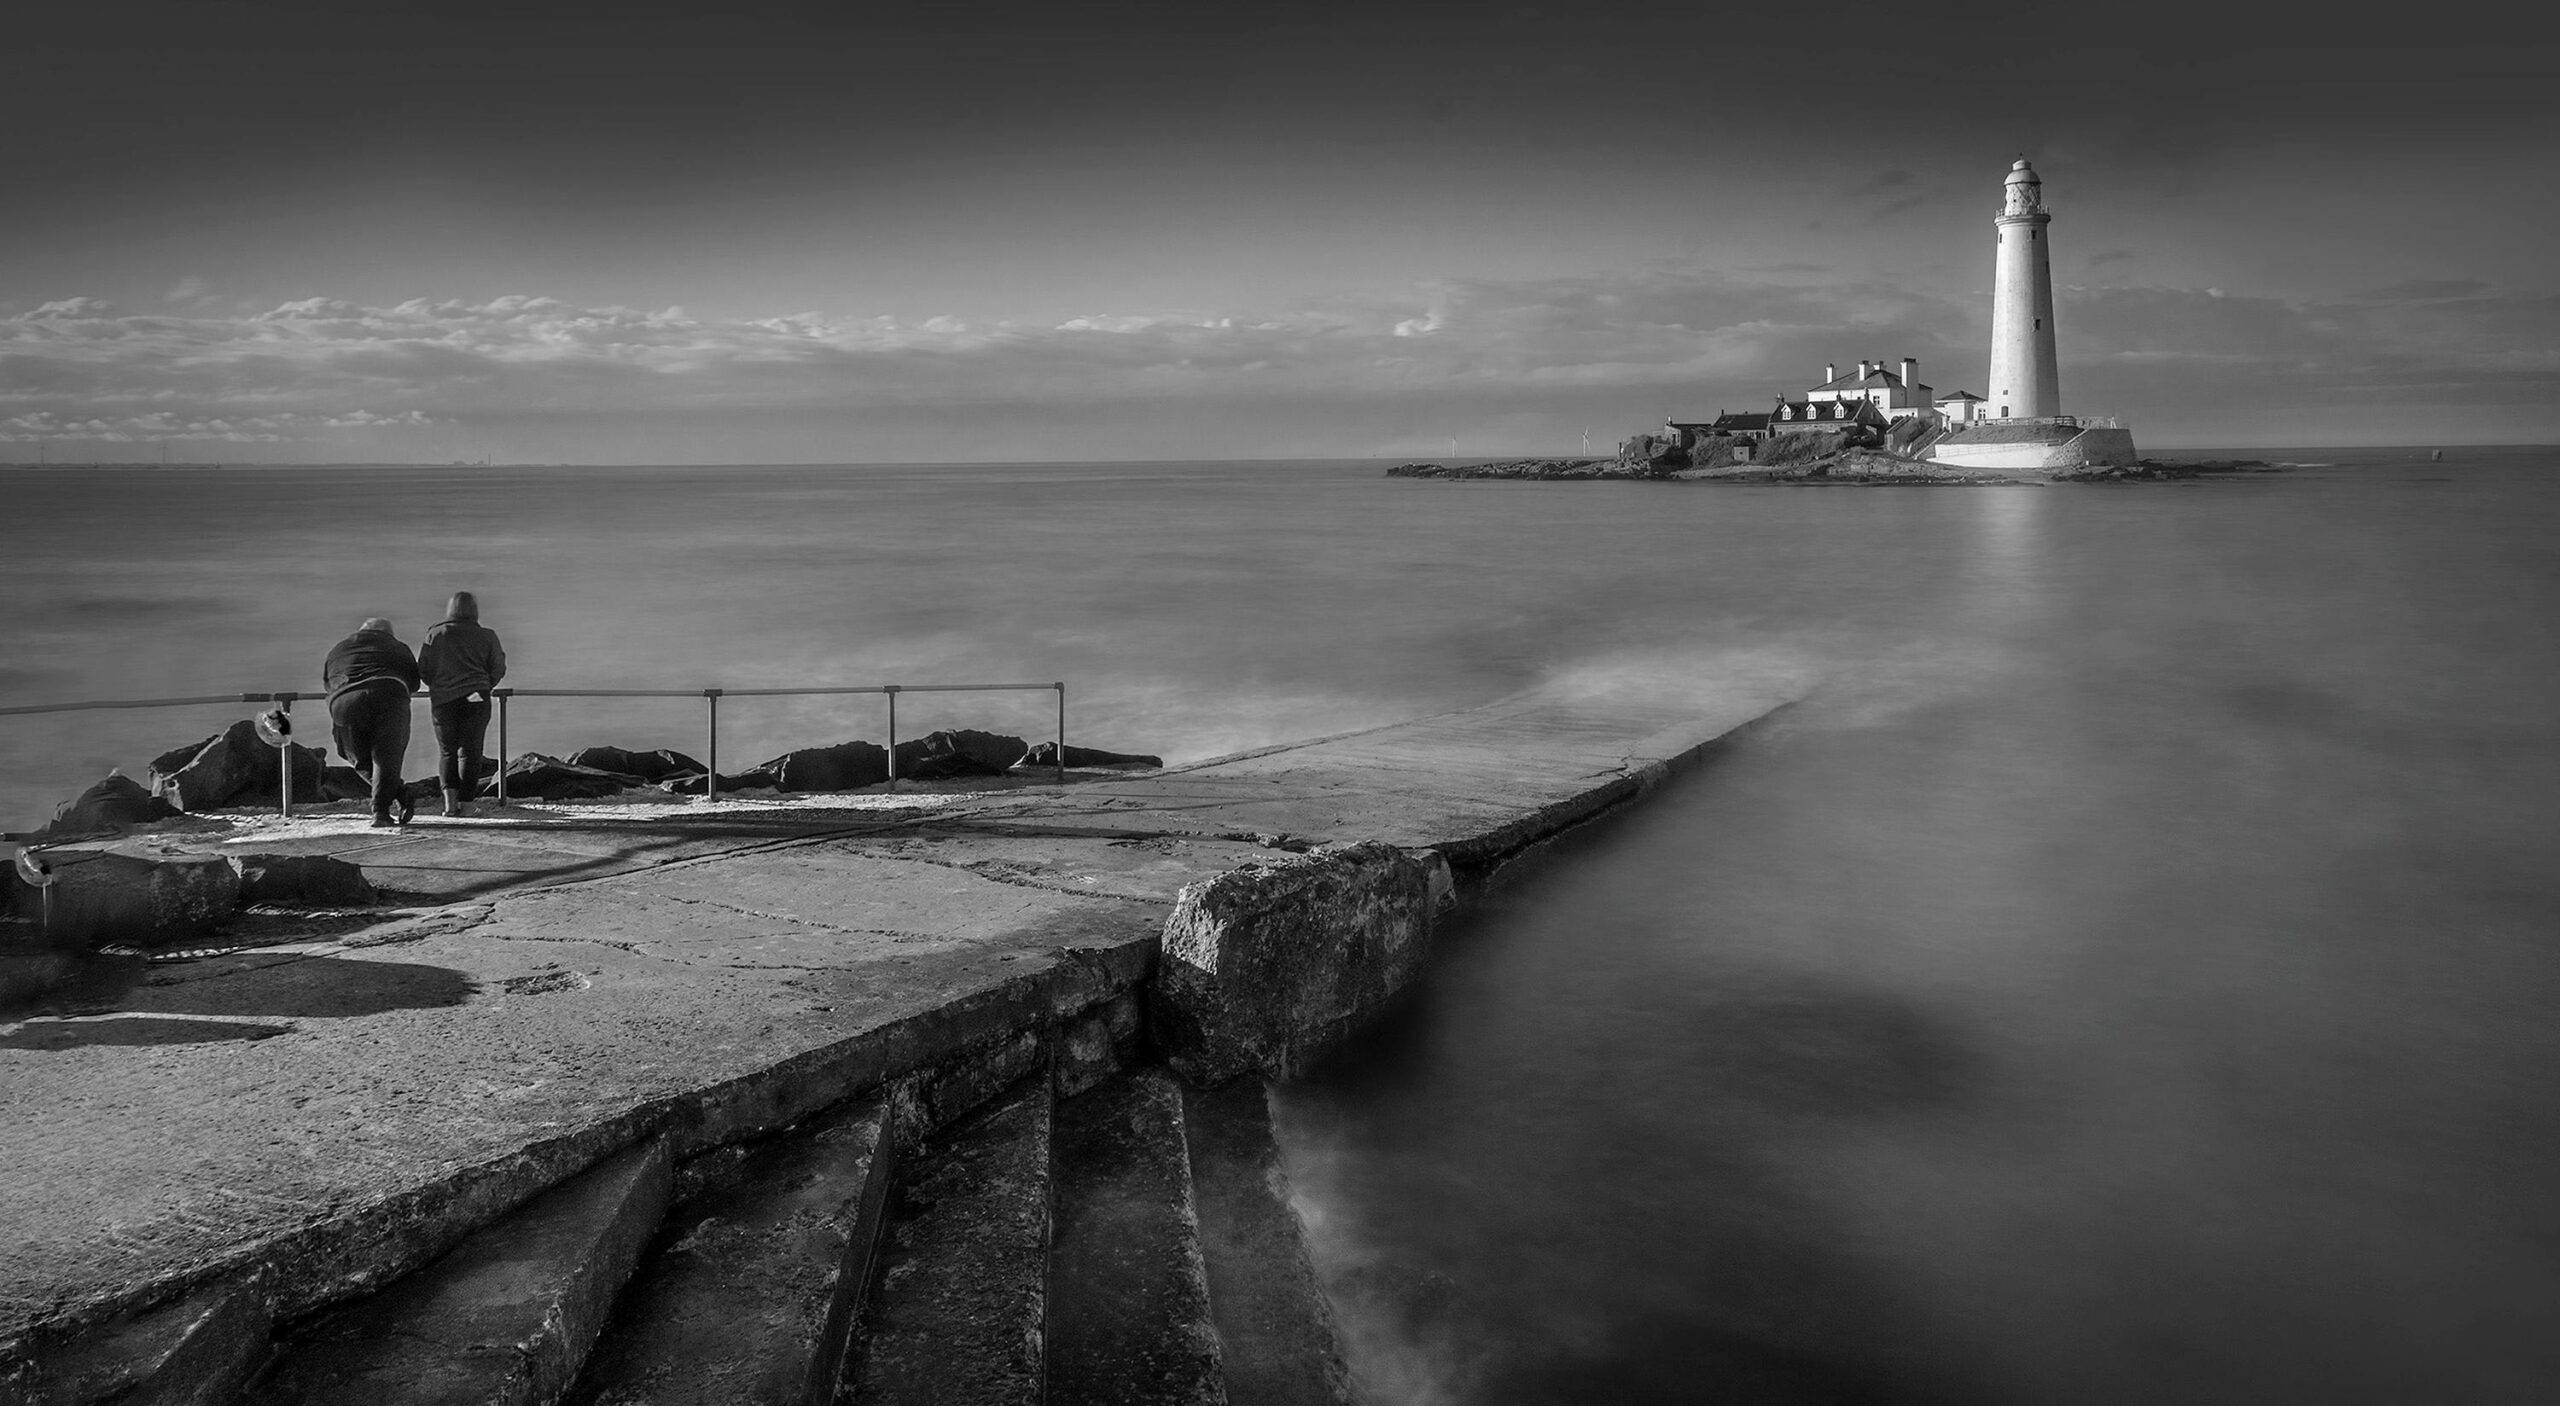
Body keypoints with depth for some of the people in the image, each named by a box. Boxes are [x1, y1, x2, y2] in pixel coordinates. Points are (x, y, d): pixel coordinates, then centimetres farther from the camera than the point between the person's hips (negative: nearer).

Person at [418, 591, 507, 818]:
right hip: (476, 698, -1)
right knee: (470, 751, 5)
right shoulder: (487, 636, 3)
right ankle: (464, 803, 1)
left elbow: (423, 669, 4)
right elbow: (498, 669, 7)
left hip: (442, 699, 1)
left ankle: (450, 800, -4)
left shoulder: (435, 635, 3)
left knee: (446, 751, 11)